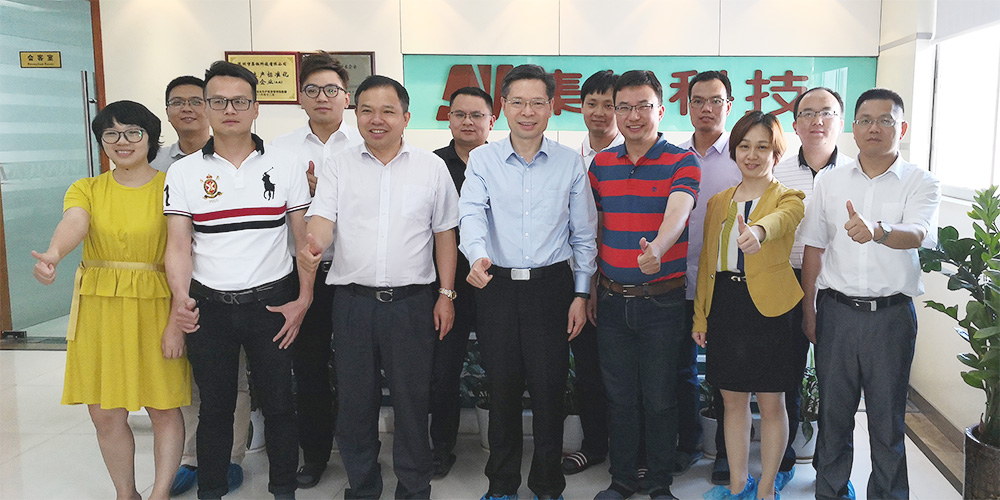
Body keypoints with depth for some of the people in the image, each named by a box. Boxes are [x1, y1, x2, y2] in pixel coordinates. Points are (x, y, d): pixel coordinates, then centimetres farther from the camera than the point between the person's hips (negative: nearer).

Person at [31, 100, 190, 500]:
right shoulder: (86, 190, 8)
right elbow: (73, 224, -15)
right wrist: (53, 254, -38)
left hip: (155, 308, -3)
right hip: (99, 310, 3)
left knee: (164, 408, 1)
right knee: (105, 413, 8)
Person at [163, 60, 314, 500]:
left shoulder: (284, 165, 1)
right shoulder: (183, 172, 2)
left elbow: (304, 236, 2)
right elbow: (178, 245, -2)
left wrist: (304, 298, -6)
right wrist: (180, 298, -19)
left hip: (273, 303, 0)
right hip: (209, 307, 1)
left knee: (278, 403, 7)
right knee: (215, 406, 12)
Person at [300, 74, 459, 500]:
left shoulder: (431, 167, 4)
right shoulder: (339, 166, 5)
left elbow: (444, 234, 7)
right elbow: (323, 219, -6)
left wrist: (446, 294, 3)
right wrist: (314, 245, -29)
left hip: (412, 301, -1)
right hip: (352, 301, 1)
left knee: (412, 399, 6)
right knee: (354, 399, 11)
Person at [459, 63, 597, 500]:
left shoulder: (570, 163, 3)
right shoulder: (482, 159, 2)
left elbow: (584, 233, 6)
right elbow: (472, 214, -13)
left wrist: (581, 293, 2)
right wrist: (478, 256, -33)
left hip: (552, 285, 0)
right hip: (497, 286, 1)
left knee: (549, 389, 5)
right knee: (502, 387, 10)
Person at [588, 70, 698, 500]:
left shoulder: (682, 162, -6)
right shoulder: (600, 163, 8)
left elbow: (677, 212, -24)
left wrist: (656, 249, -45)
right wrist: (590, 286, 10)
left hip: (662, 300, -3)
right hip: (612, 299, 4)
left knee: (660, 398, 7)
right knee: (619, 396, 13)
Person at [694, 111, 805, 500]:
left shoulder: (789, 199, -2)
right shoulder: (718, 202, 12)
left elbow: (782, 218, -28)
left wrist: (758, 231, -51)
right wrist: (700, 315, 9)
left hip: (769, 307, -4)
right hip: (724, 306, 4)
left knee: (771, 404, 6)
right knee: (733, 399, 13)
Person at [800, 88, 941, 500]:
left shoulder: (921, 183, 0)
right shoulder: (830, 181, 8)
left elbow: (919, 233, -19)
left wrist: (877, 231, -41)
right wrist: (808, 310, 7)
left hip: (892, 314, -2)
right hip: (836, 310, 2)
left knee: (887, 416, 6)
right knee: (833, 412, 10)